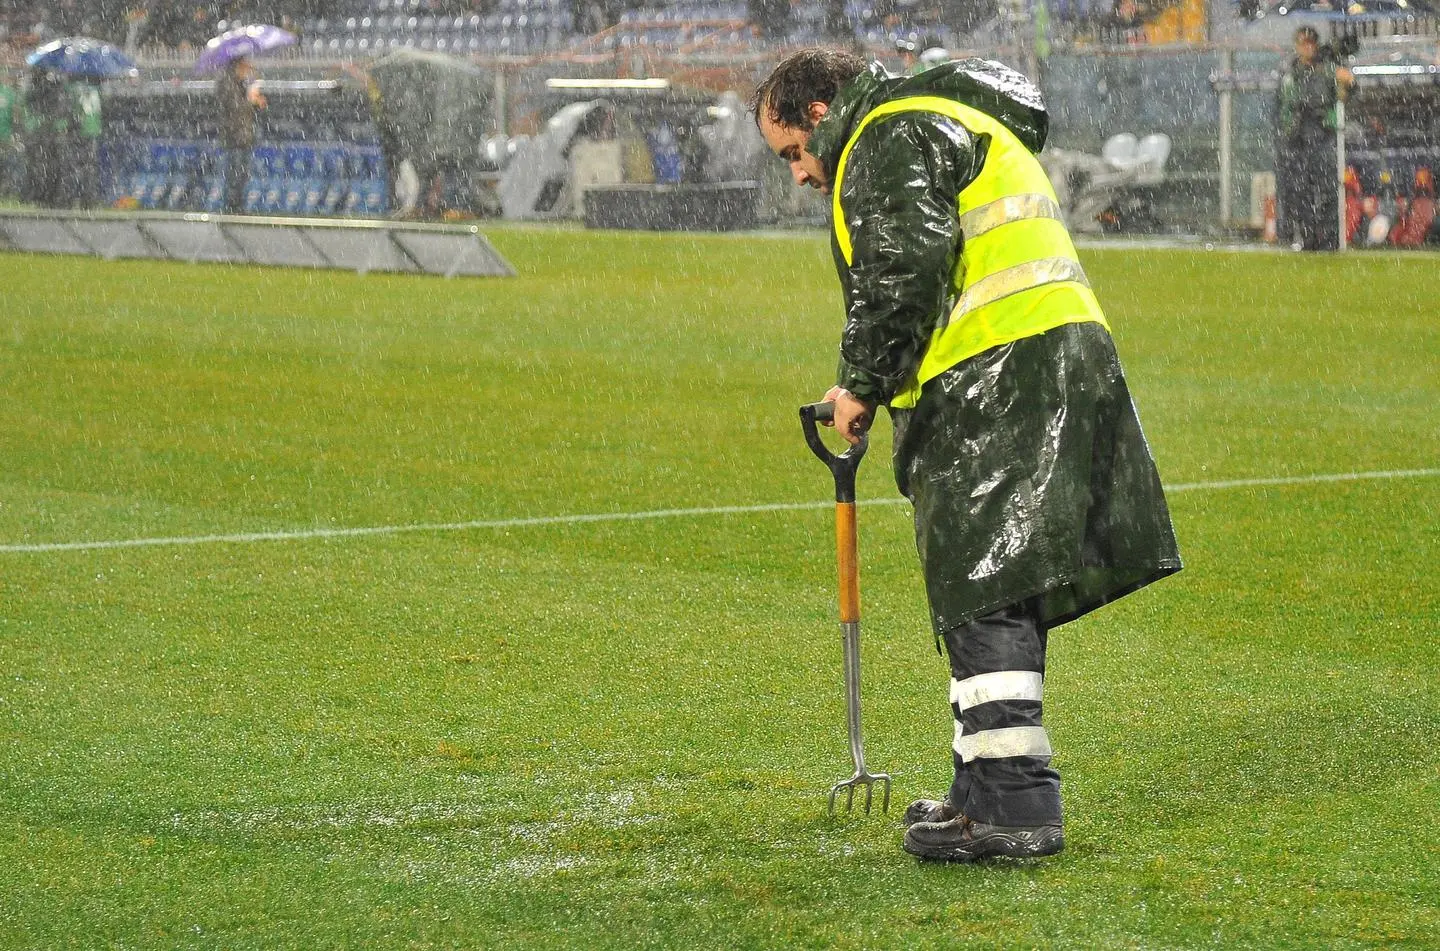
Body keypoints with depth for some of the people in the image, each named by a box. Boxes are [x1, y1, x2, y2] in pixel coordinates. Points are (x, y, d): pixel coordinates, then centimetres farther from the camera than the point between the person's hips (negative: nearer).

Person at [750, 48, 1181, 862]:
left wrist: (863, 381, -9)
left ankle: (1015, 807, -13)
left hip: (999, 382, -11)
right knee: (991, 599, 15)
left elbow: (906, 268, -19)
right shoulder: (954, 126, 31)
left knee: (984, 601, -10)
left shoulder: (892, 139, -3)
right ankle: (991, 788, 20)